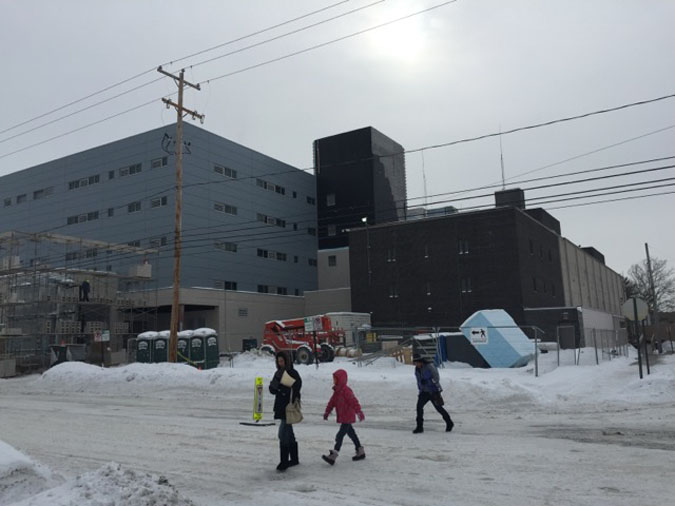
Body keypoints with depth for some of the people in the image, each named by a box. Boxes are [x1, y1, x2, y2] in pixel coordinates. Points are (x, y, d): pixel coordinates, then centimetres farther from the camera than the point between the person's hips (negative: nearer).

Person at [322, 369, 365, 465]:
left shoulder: (346, 391, -19)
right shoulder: (336, 391, 10)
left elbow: (354, 402, -28)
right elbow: (332, 402, 18)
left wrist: (359, 412, -36)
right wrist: (327, 412, 19)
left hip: (348, 417, -10)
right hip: (342, 417, 10)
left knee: (340, 435, -13)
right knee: (351, 433, 18)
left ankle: (333, 455, -15)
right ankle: (360, 452, 30)